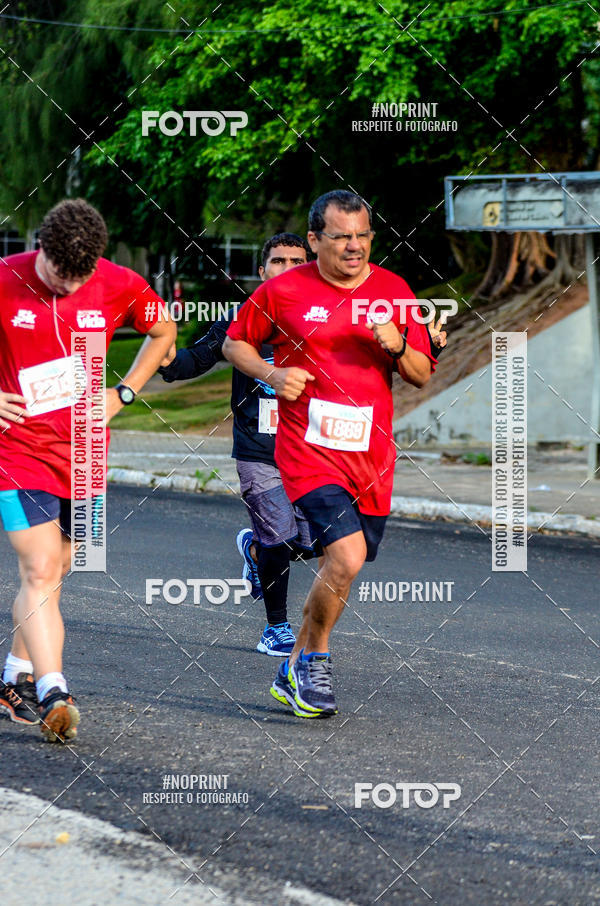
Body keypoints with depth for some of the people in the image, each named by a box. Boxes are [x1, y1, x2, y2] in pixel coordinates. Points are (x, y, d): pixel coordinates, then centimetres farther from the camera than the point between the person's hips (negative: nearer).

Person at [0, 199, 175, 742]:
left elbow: (163, 331, 15)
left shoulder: (121, 287, -4)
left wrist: (123, 394, 5)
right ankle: (53, 696, -21)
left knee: (51, 573, 12)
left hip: (82, 450, 4)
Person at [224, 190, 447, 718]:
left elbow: (422, 376, 10)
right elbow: (235, 343, 11)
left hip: (371, 452, 4)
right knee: (347, 555, -21)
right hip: (309, 449, -4)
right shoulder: (283, 291, -3)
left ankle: (296, 673, 31)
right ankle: (314, 658, 2)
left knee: (341, 567, 11)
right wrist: (271, 374, -8)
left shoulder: (393, 291, 6)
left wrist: (398, 347, -11)